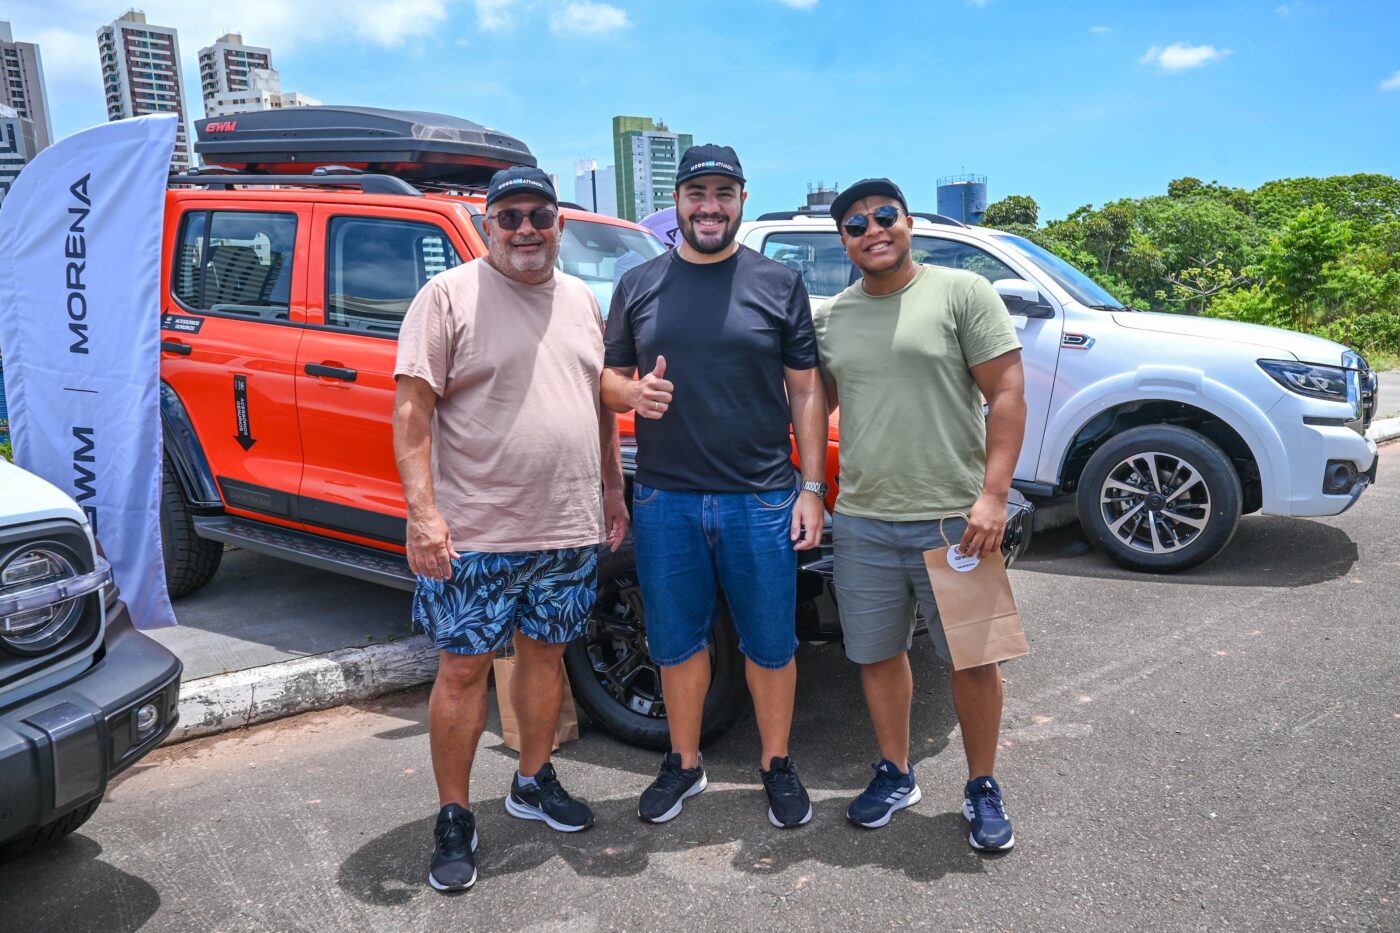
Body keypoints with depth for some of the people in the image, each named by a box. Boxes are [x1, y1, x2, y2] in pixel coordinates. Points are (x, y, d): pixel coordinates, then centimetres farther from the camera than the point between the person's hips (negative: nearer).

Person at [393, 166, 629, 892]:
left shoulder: (581, 301, 12)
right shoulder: (448, 296, -6)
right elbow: (412, 409, -11)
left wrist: (611, 487, 16)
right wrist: (422, 510, -19)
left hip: (570, 530, 5)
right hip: (475, 532, -5)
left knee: (545, 654, 16)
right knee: (462, 668, 4)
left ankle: (534, 782, 36)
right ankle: (454, 818, 20)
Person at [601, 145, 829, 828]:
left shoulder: (779, 284, 4)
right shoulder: (638, 285, 9)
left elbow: (806, 391, 3)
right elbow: (609, 378, 13)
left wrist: (812, 488, -3)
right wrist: (634, 393, -11)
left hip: (761, 501, -1)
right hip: (665, 502, 2)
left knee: (770, 644, 9)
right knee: (677, 643, 13)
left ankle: (777, 765, 29)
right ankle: (684, 763, 32)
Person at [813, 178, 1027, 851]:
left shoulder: (961, 292, -3)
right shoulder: (831, 317, 10)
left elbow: (1007, 395, -7)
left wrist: (992, 496, -15)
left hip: (953, 520, -4)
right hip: (862, 523, 4)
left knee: (973, 659, 7)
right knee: (877, 654, 13)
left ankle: (982, 788, 27)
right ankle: (895, 775, 33)